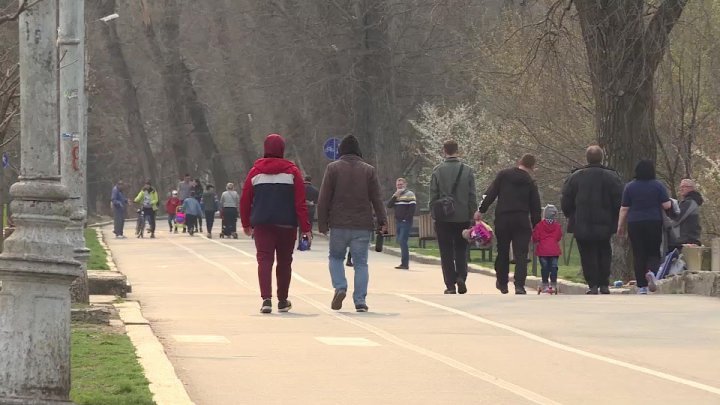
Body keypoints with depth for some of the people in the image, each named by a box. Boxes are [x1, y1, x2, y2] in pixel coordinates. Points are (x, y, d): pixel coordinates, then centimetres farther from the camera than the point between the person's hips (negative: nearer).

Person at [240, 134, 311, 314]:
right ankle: (282, 301, 23)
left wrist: (246, 224, 18)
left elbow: (245, 200, 6)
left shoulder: (255, 171, 3)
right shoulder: (292, 171, -1)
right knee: (284, 262, 13)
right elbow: (300, 202, -5)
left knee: (264, 260, -3)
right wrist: (305, 228, -3)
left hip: (262, 224, 0)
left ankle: (266, 299, -20)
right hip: (287, 225, 0)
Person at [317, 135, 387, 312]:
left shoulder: (333, 168, 1)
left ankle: (340, 287, -7)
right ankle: (360, 301, -4)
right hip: (363, 225, 1)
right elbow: (376, 198, 2)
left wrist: (322, 223, 4)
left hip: (339, 224, -1)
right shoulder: (369, 170, 5)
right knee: (361, 263, 4)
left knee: (336, 257, 16)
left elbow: (324, 198, -1)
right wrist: (382, 221, 5)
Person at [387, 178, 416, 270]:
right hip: (398, 222, 8)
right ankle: (404, 263, 15)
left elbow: (412, 208, -12)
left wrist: (407, 219, -17)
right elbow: (389, 205, 6)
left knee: (402, 241, -14)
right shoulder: (396, 195, 19)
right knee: (399, 241, 9)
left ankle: (405, 263, -13)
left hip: (406, 223, -8)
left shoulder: (410, 194, -3)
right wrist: (395, 196, -6)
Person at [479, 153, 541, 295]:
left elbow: (490, 194, -2)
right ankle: (519, 285, -13)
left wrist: (481, 210, -2)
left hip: (502, 219, 1)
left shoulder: (503, 175, 4)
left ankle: (502, 283, 25)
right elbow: (535, 207, 4)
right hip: (522, 222, -1)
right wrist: (536, 227, 10)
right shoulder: (530, 182, 4)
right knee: (521, 254, -1)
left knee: (502, 252, 15)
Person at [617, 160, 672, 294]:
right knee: (654, 252, 10)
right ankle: (652, 271, -22)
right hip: (654, 223, 0)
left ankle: (641, 287, 2)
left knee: (639, 255, 4)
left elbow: (624, 209, 1)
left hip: (635, 224, 0)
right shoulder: (658, 186, -1)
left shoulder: (630, 187, 1)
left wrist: (620, 226, 8)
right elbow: (667, 205, -5)